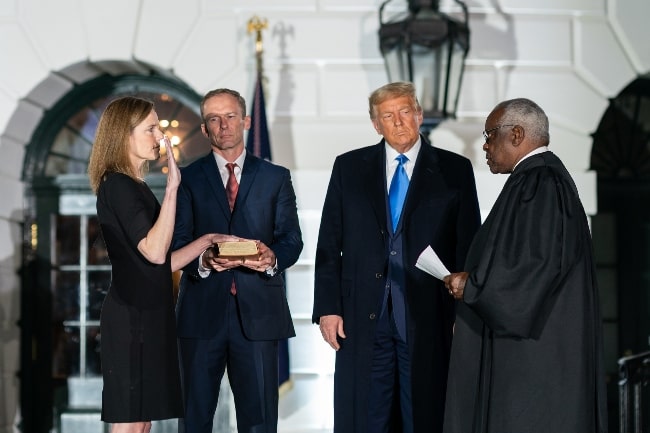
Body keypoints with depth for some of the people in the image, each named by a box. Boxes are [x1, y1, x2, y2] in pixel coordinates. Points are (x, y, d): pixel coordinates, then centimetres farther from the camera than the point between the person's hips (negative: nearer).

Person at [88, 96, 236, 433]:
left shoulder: (134, 187, 16)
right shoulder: (117, 185, -12)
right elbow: (154, 251, -23)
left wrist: (208, 240, 12)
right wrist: (172, 187, -24)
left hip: (148, 317, 10)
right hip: (132, 318, -10)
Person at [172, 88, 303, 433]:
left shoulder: (276, 178, 12)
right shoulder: (188, 178, 9)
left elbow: (292, 239, 6)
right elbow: (178, 243, 2)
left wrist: (273, 258, -17)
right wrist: (203, 261, -20)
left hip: (257, 310, 0)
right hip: (203, 310, 0)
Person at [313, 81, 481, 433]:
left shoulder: (454, 171, 4)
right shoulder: (349, 168, 8)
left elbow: (468, 247, 3)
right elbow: (329, 245, 7)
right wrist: (327, 308, 0)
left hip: (428, 321, -1)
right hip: (362, 321, 1)